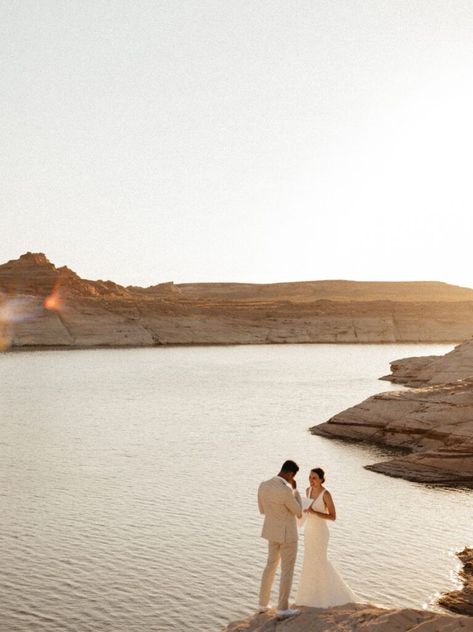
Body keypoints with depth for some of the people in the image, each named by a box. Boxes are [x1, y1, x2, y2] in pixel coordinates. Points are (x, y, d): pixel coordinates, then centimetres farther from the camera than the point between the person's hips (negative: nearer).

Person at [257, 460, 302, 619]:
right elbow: (299, 512, -13)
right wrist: (295, 489, -6)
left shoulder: (263, 486, -7)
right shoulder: (286, 491, -30)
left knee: (271, 566, 22)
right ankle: (282, 609, 13)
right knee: (287, 570, 6)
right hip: (287, 533, -7)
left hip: (272, 531, 7)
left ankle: (263, 603, 27)